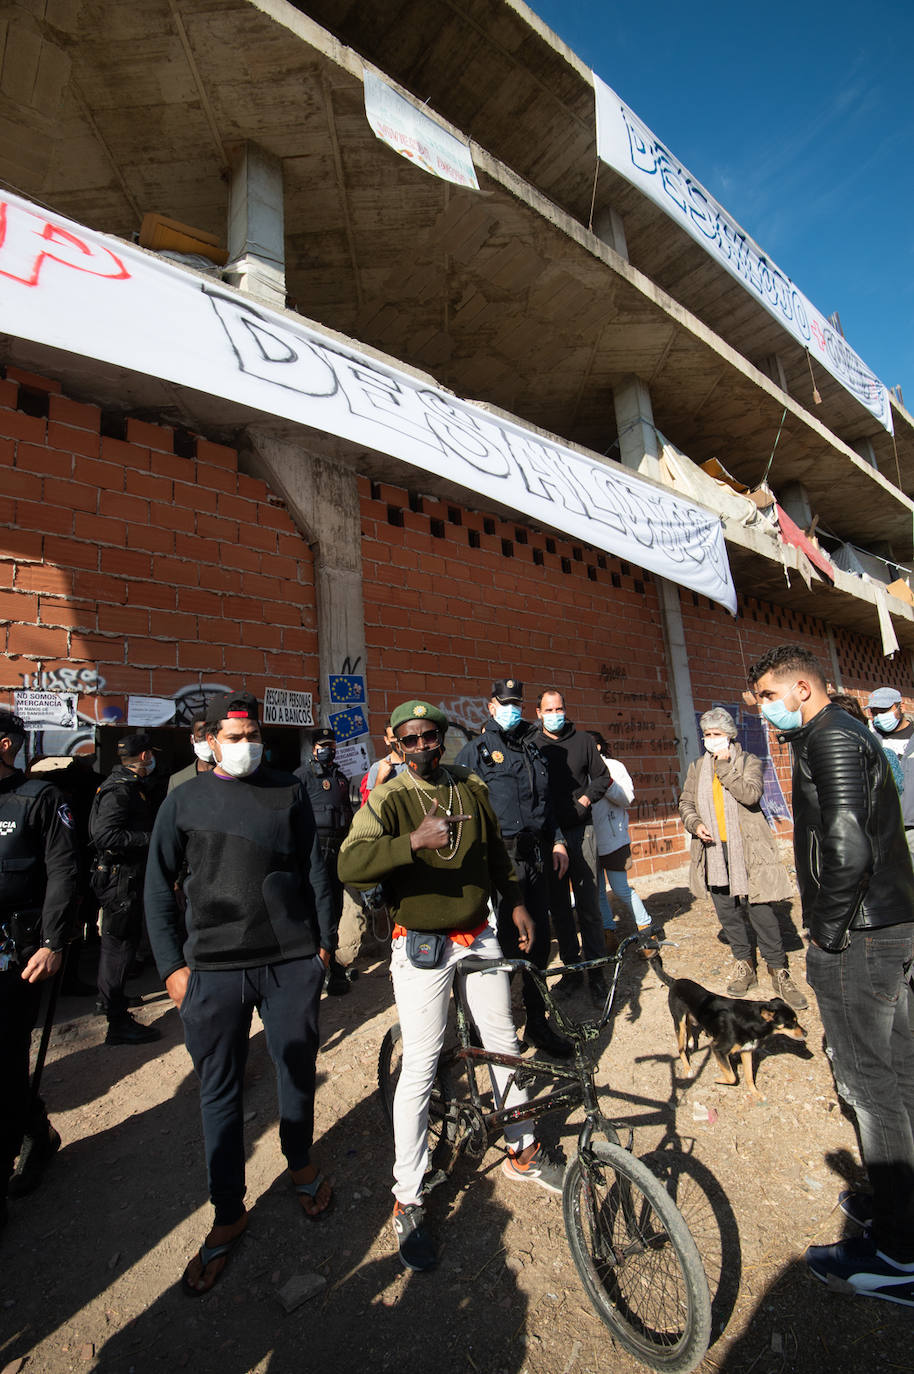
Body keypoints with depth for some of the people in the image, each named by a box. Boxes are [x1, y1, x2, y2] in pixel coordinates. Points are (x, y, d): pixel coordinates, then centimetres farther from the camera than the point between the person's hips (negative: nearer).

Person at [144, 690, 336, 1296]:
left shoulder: (289, 792, 0)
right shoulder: (185, 801, 1)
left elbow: (315, 870, 5)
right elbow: (159, 887, 5)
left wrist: (323, 942, 4)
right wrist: (173, 965, 0)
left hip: (294, 961, 1)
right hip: (213, 970, 0)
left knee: (299, 1072, 16)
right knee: (221, 1093, 12)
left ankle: (300, 1161, 44)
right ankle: (228, 1215, 35)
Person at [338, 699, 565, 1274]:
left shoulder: (472, 788, 2)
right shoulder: (387, 800, -14)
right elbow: (350, 865, -28)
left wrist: (516, 902, 16)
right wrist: (414, 841, -41)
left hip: (478, 936, 5)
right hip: (421, 946, -5)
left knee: (504, 1041, 17)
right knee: (421, 1067, 0)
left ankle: (523, 1150, 41)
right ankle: (409, 1200, 22)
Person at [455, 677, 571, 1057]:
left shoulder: (531, 748, 18)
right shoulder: (476, 750, -1)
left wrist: (556, 840, 16)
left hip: (536, 854, 6)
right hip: (503, 855, -6)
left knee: (539, 936, 11)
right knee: (507, 939, 0)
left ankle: (537, 1022, 27)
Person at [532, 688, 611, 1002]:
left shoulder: (582, 740, 5)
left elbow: (602, 777, 12)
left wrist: (587, 798, -4)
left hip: (580, 830, 0)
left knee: (588, 905, 0)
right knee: (558, 906, 9)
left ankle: (596, 969, 11)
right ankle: (570, 965, 21)